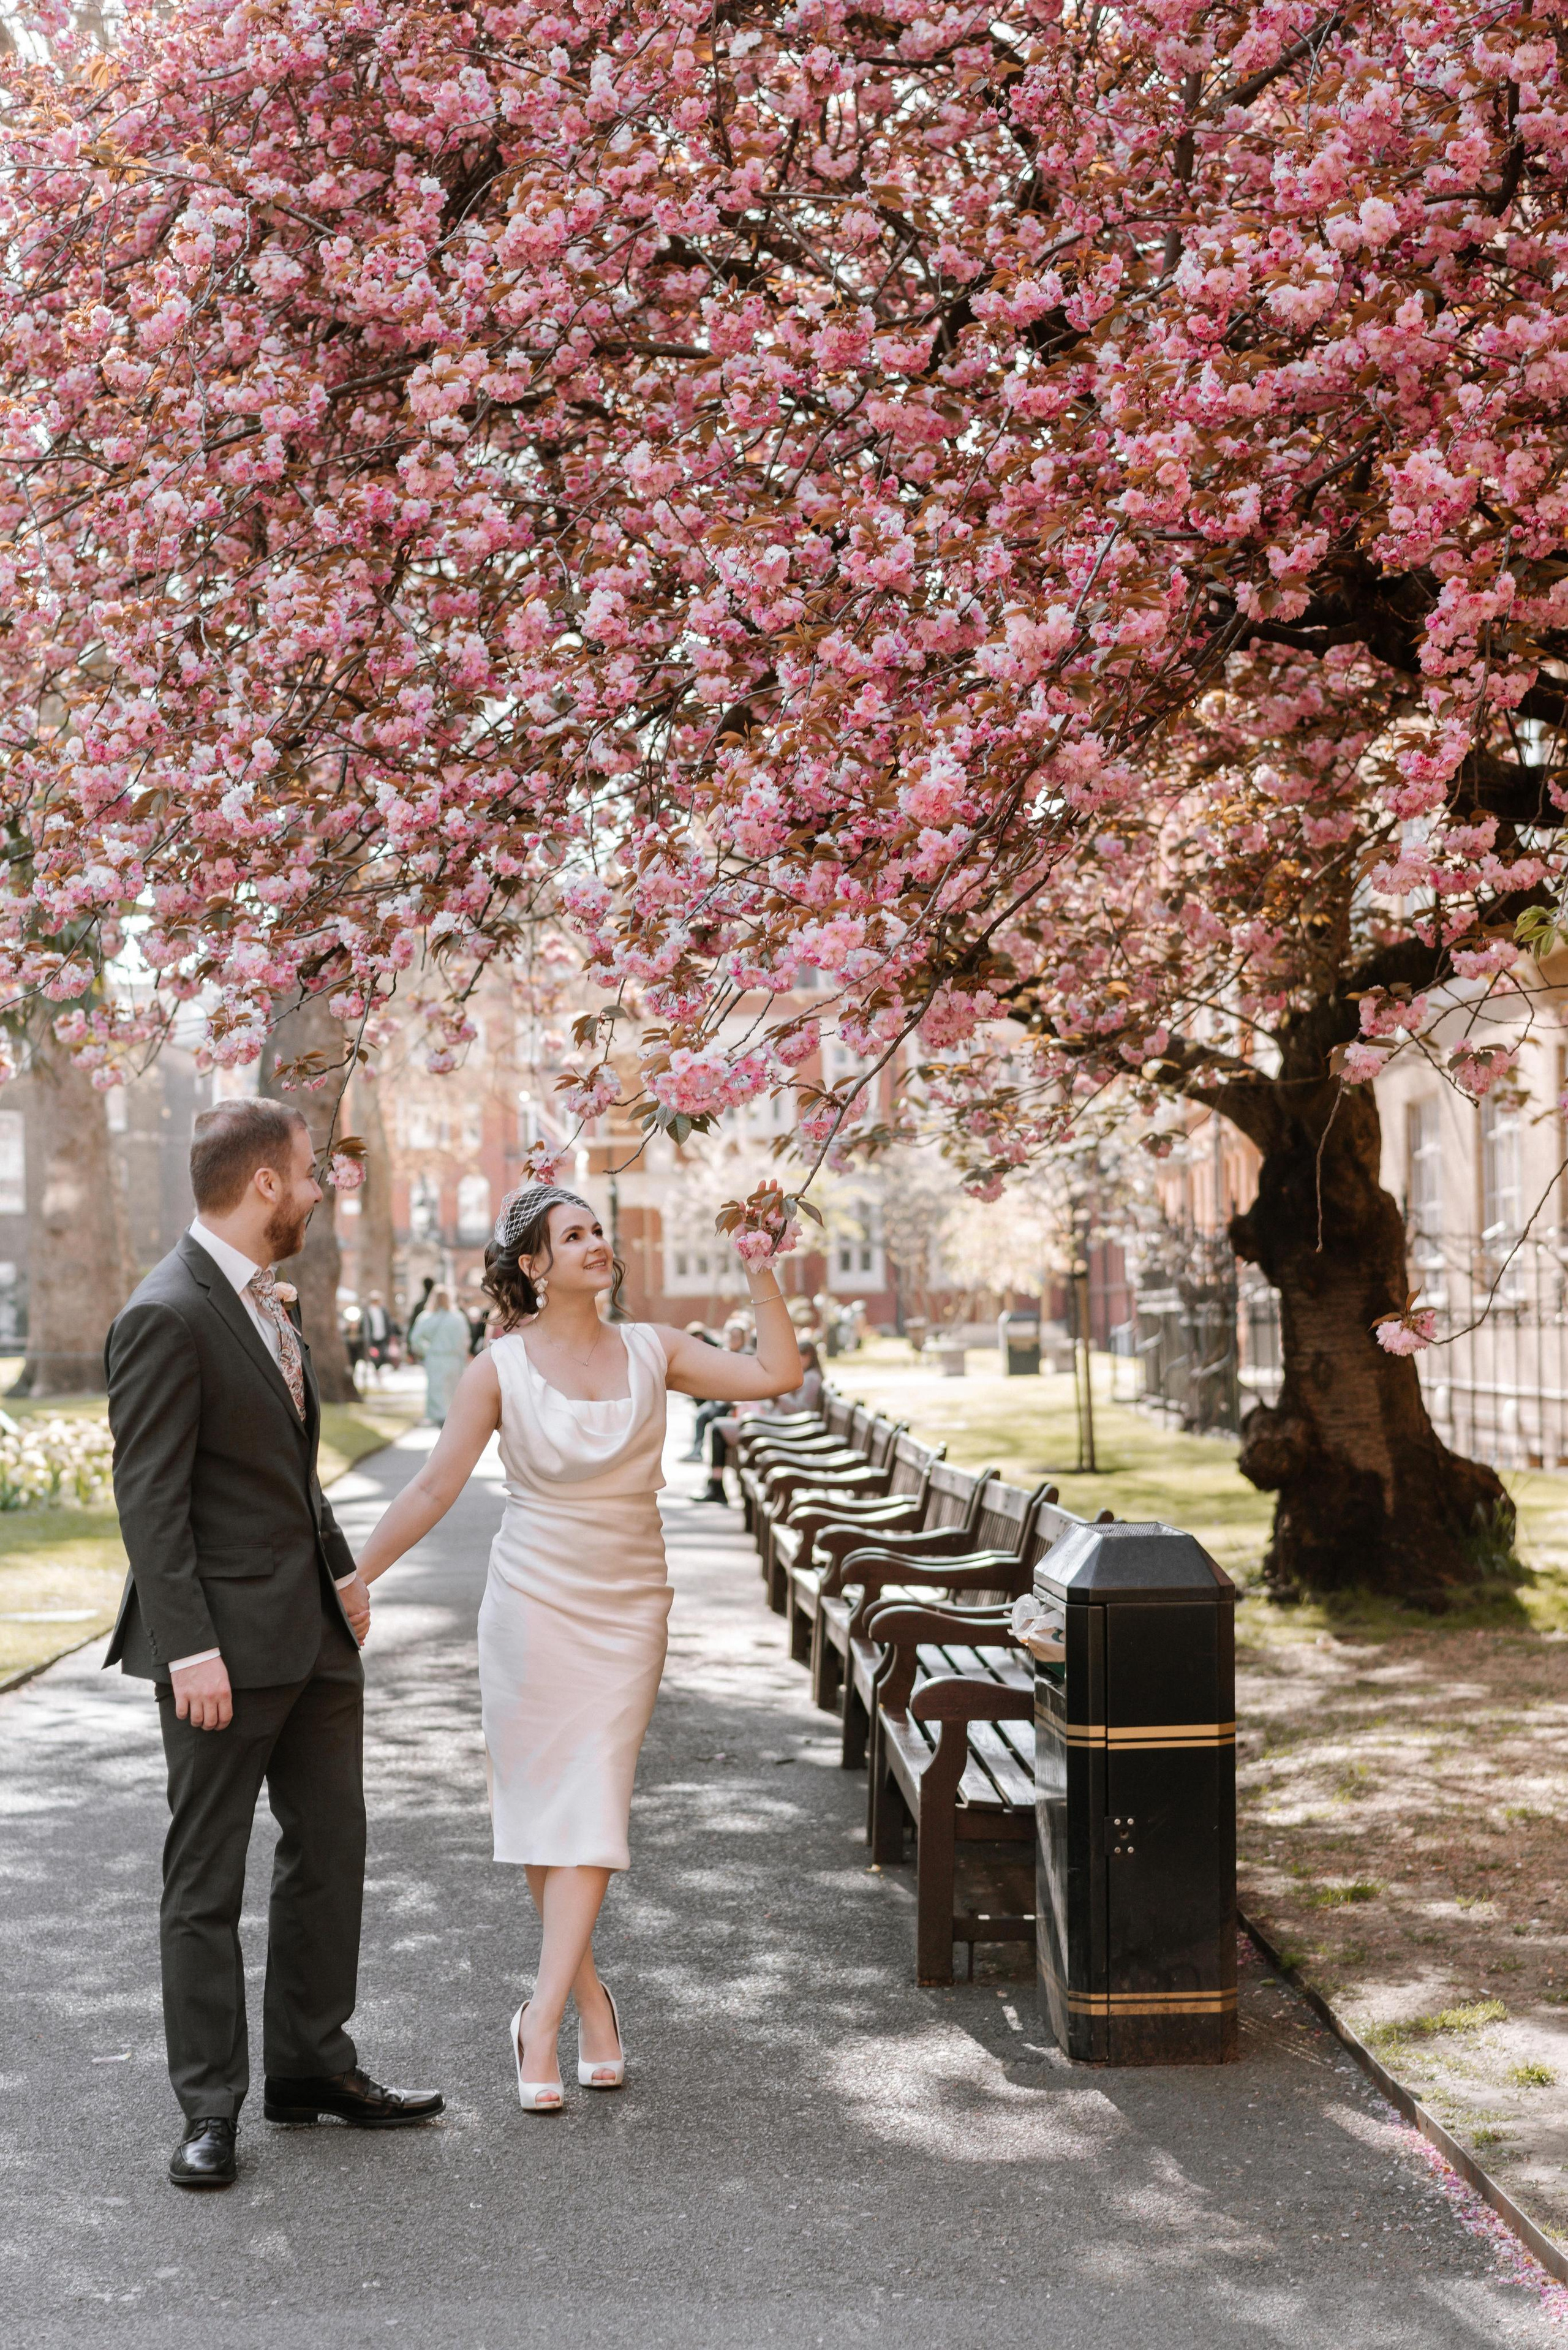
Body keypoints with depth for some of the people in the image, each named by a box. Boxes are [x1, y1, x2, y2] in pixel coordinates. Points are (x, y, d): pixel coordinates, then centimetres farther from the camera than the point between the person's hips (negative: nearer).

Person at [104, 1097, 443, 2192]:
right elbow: (150, 1498, -19)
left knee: (331, 1847, 15)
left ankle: (312, 2063, 29)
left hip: (314, 1629, 9)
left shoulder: (268, 1299, 12)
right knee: (207, 1876, 3)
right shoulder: (166, 1318, -17)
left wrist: (343, 1568, 17)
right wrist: (190, 1650, -22)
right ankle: (211, 2106, 14)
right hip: (228, 1640, -9)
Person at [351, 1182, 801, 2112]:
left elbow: (776, 1374, -3)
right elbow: (434, 1489, -6)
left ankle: (542, 2019, -6)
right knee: (539, 1802, 2)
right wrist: (352, 1577, -10)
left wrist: (762, 1271, -7)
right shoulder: (500, 1369, -4)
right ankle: (590, 1998, 18)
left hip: (628, 1608, 1)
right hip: (533, 1603, -1)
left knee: (593, 1809, -7)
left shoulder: (651, 1351, 3)